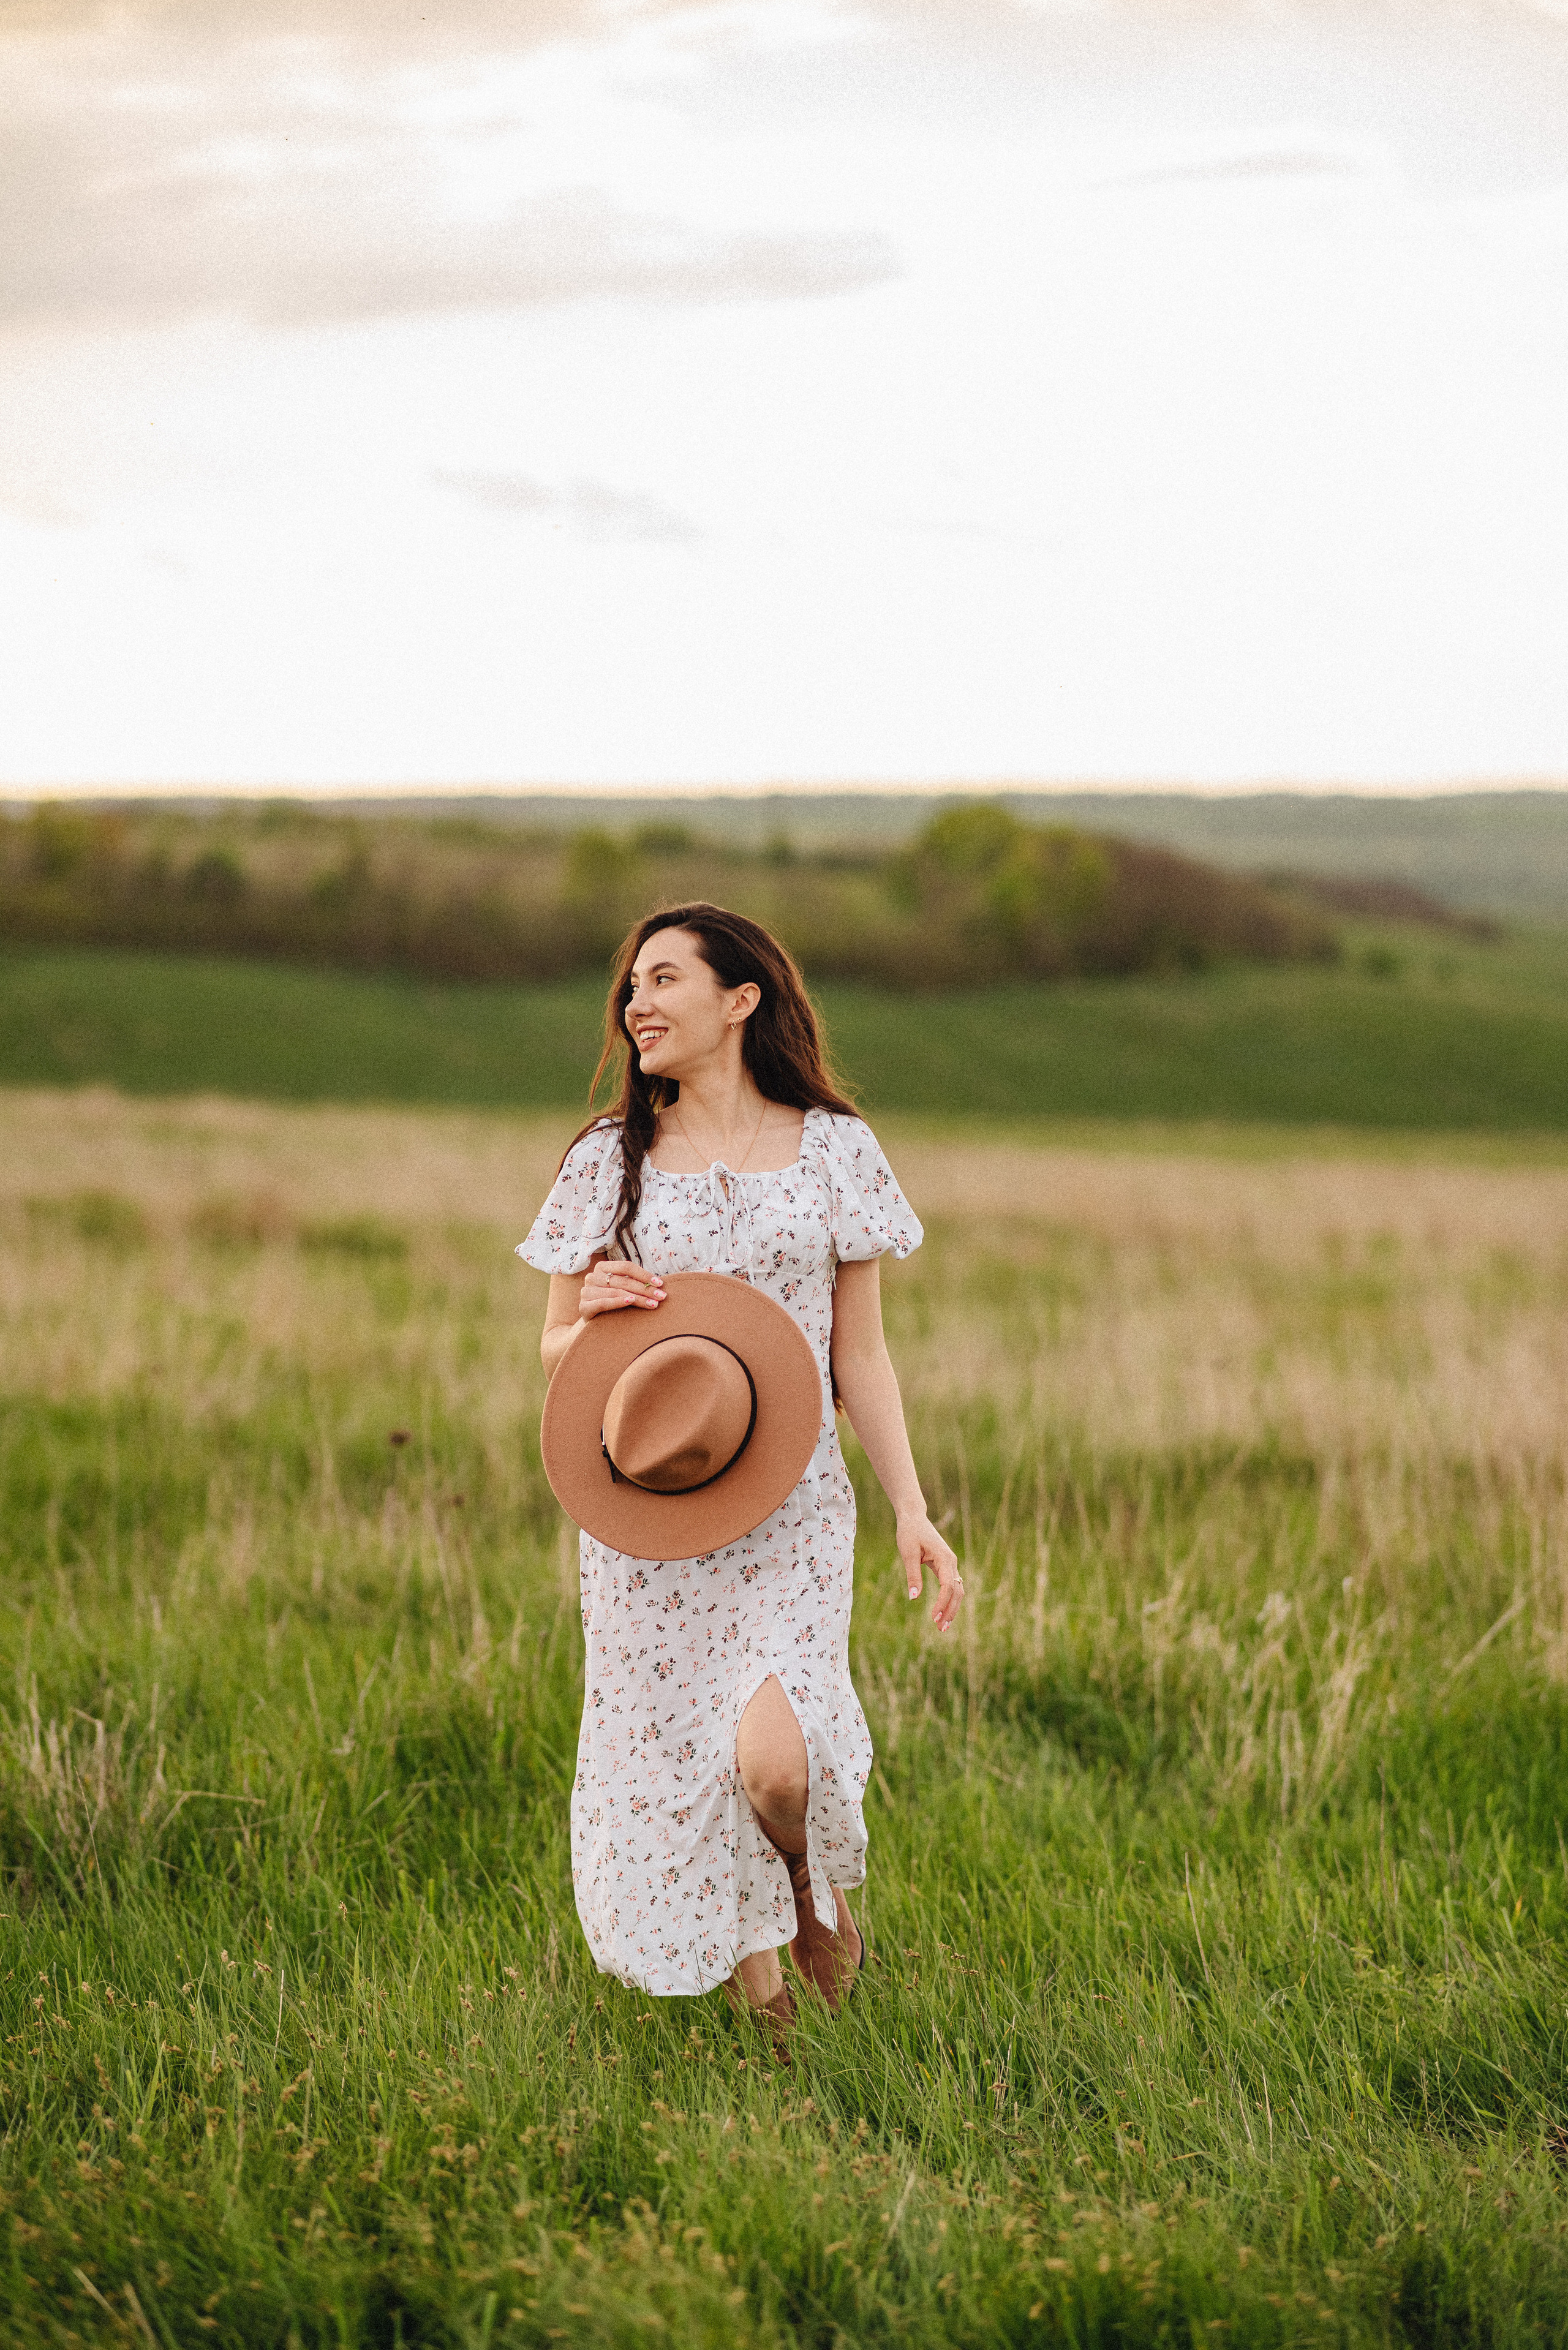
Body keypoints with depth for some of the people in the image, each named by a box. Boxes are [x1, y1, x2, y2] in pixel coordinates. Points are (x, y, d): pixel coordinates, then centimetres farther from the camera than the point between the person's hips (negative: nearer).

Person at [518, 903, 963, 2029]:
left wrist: (912, 1508, -2)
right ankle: (759, 1989, 30)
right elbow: (556, 1354, 10)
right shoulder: (609, 1160, 5)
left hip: (791, 1510, -2)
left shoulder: (832, 1149, 3)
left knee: (774, 1763, -22)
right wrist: (592, 1314, -13)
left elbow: (860, 1354, 7)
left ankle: (817, 1878, 15)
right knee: (666, 1770, 3)